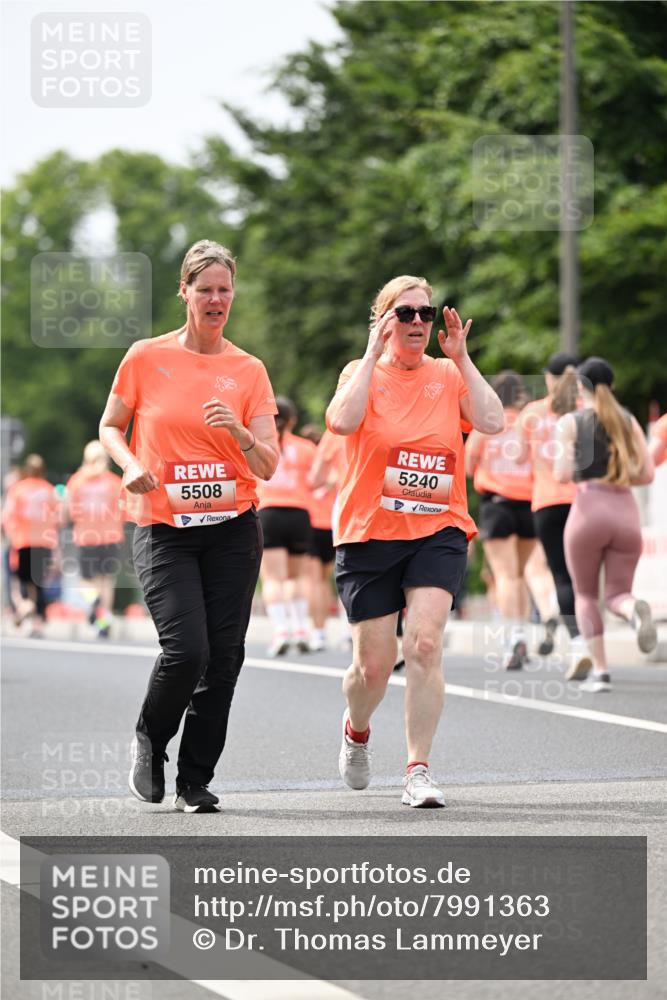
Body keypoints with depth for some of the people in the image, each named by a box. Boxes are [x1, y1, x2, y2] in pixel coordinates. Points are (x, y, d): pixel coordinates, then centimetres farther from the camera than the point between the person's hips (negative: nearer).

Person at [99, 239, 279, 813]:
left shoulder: (249, 371, 4)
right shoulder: (147, 358, 1)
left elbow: (267, 467, 1)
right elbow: (110, 426, 13)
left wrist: (238, 431, -20)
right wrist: (130, 465, -7)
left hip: (233, 529, 2)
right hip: (163, 529, -2)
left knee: (223, 658, -2)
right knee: (185, 651, -16)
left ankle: (195, 781, 12)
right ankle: (149, 741, 14)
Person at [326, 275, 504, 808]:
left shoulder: (449, 376, 7)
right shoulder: (363, 373, 1)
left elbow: (493, 421, -10)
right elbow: (343, 420, -20)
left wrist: (461, 359, -8)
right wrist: (374, 354, -16)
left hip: (438, 532, 1)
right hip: (369, 534, -1)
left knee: (425, 644, -18)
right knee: (373, 665, 2)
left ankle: (418, 772, -12)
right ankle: (356, 729, 37)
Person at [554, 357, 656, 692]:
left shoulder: (570, 422, 0)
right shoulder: (628, 421, 10)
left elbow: (562, 474, -9)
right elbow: (647, 474, 5)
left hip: (589, 510, -2)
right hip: (626, 512, 3)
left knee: (585, 595, 15)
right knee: (616, 594, 10)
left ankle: (599, 671, 3)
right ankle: (636, 610, -28)